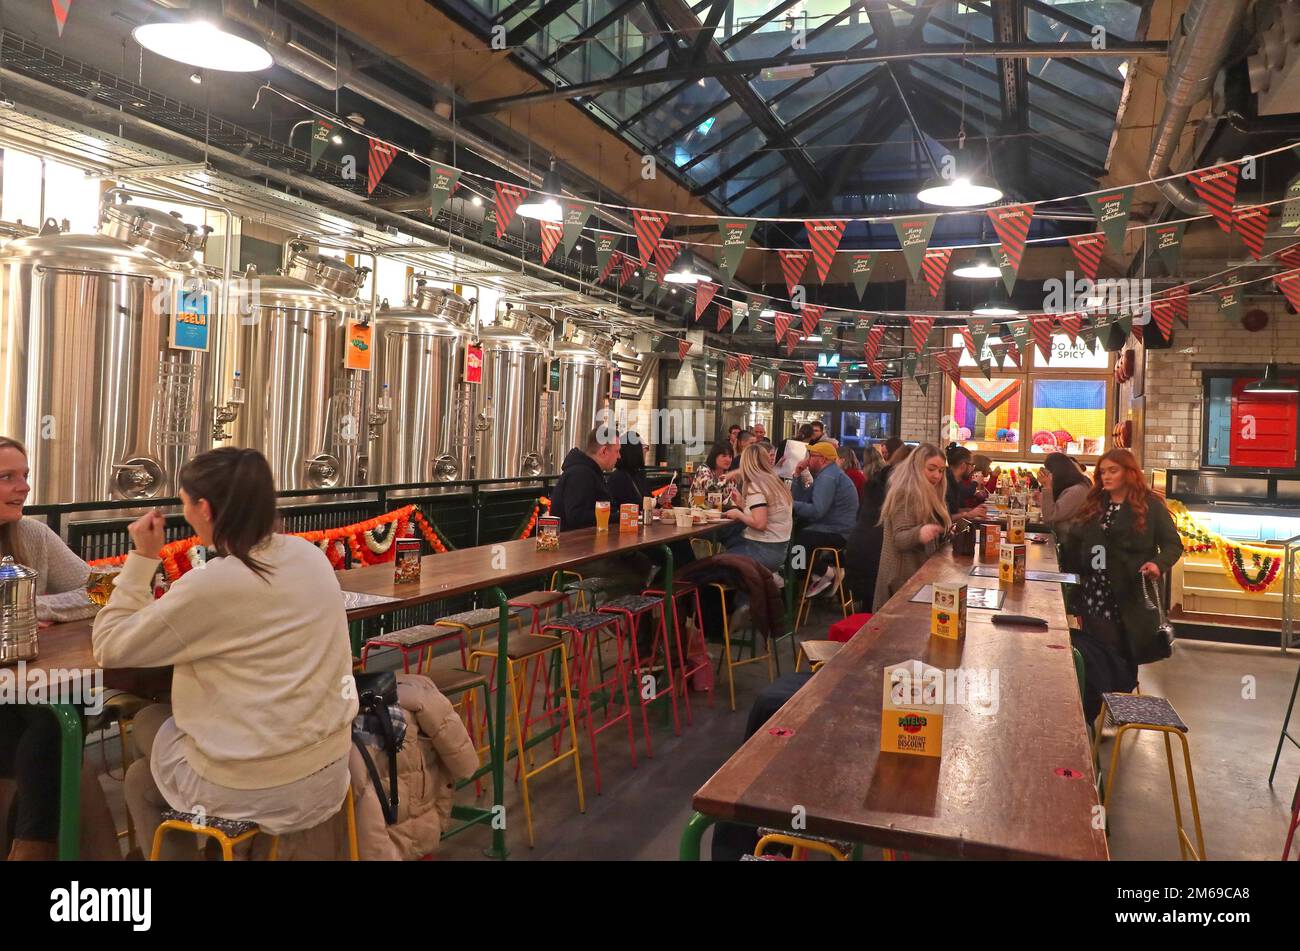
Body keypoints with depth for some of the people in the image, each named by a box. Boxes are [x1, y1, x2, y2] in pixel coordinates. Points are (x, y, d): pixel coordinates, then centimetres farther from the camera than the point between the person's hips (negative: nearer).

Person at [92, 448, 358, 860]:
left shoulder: (209, 586, -22)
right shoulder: (310, 555, -2)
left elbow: (108, 648, -9)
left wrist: (141, 558, -4)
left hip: (252, 791, -6)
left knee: (146, 731, 26)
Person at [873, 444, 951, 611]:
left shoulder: (926, 495, 15)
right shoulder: (906, 493, -14)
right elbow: (899, 539, -22)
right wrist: (919, 534, -41)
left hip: (919, 572, 10)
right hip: (905, 578, -9)